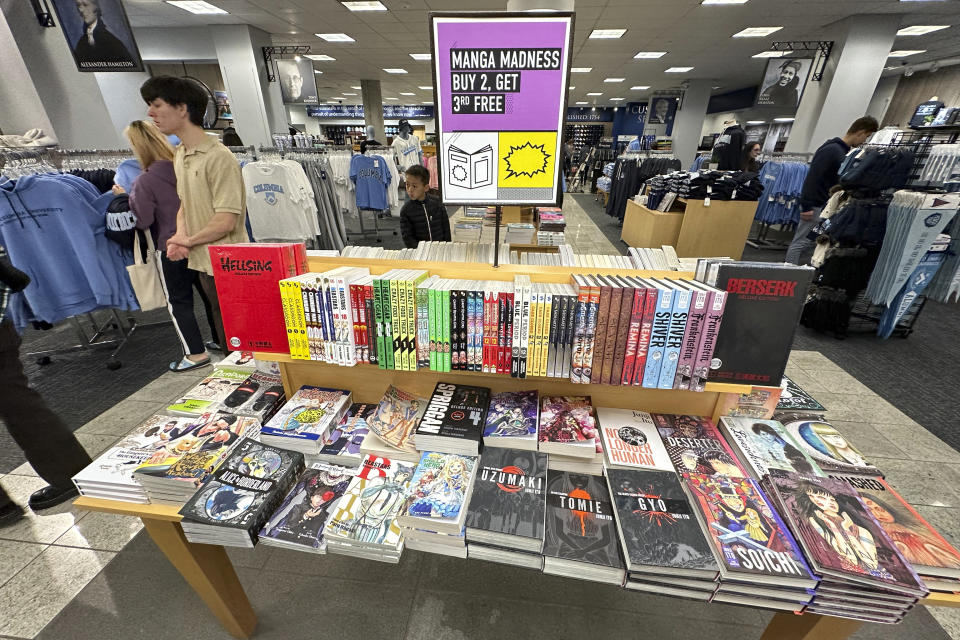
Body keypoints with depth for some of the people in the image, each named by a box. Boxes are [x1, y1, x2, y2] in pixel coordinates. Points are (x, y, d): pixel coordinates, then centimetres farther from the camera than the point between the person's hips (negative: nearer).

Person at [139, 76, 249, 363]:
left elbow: (226, 221, -20)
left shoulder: (219, 157, -16)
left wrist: (187, 241, -7)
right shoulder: (179, 155, 12)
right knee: (224, 330, 20)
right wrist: (179, 237, 1)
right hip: (202, 262, 8)